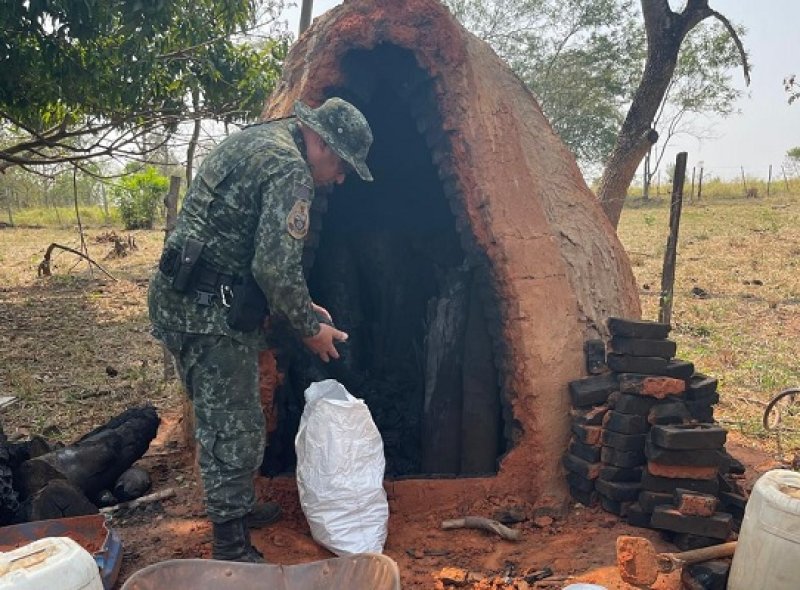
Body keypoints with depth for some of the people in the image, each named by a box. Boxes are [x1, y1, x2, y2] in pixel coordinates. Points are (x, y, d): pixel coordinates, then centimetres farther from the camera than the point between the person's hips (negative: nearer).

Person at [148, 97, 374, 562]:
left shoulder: (258, 141, 16)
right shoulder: (290, 169, -16)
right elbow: (276, 268, -23)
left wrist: (300, 306, 21)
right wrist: (309, 328, -7)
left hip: (182, 299, 11)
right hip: (210, 313, -11)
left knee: (223, 418, 22)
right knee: (236, 431, -1)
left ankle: (238, 506, 39)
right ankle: (233, 551, 11)